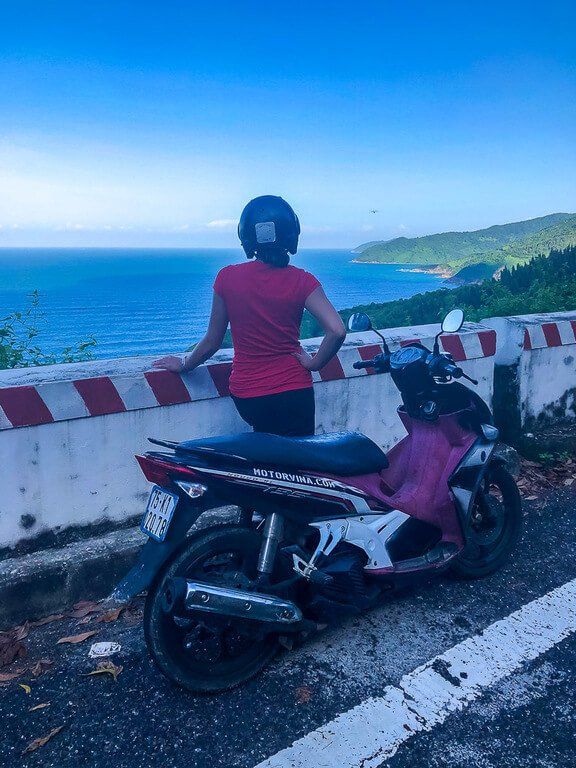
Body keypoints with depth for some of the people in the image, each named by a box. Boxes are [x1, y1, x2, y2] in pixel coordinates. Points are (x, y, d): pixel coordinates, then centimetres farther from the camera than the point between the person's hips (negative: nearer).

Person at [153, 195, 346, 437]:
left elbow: (212, 342, -1)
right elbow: (337, 331, -21)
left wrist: (183, 364, 15)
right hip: (293, 392, -2)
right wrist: (313, 363, -5)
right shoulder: (301, 281, -10)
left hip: (245, 395, 2)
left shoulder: (228, 277, -8)